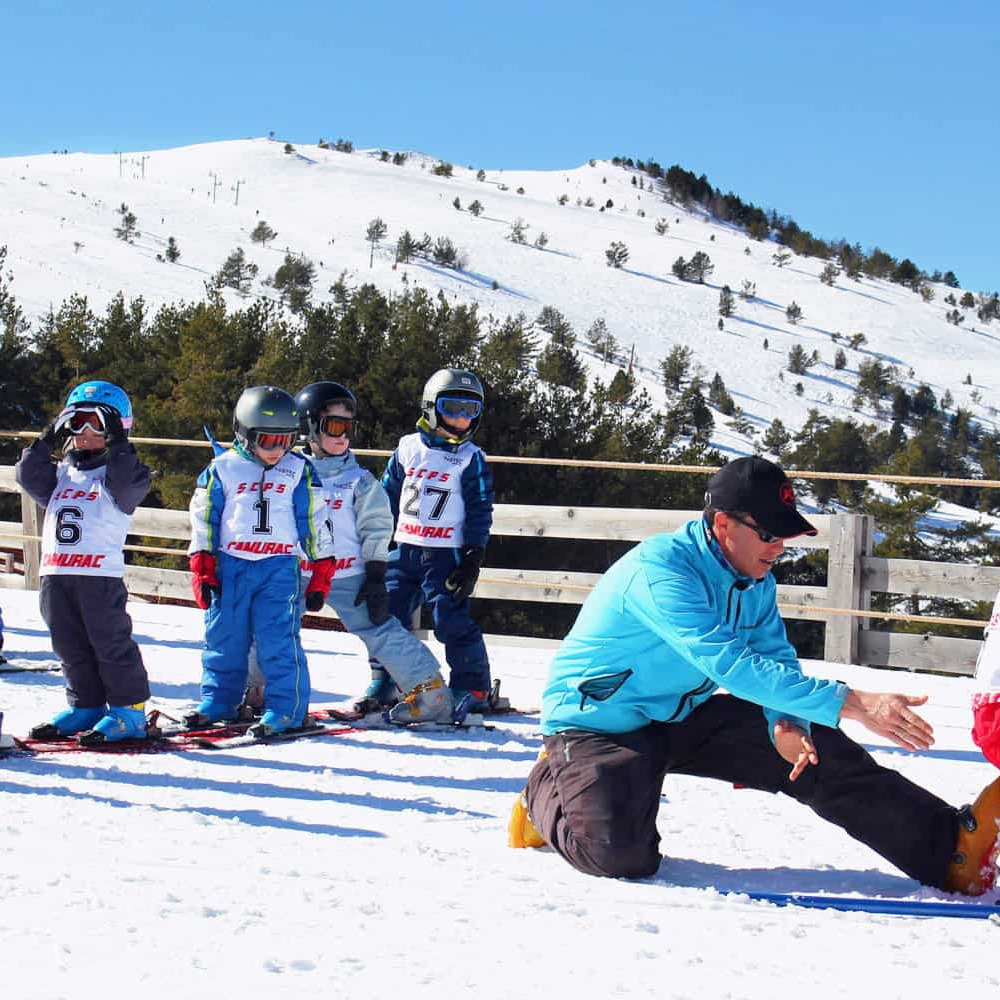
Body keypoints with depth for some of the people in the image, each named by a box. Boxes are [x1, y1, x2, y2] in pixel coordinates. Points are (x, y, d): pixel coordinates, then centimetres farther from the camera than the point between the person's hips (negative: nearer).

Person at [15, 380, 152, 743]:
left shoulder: (116, 473, 2)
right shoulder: (59, 475, 19)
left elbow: (132, 484, -18)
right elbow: (29, 476, 6)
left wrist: (118, 445, -17)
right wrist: (47, 441, -1)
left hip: (102, 574, -6)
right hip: (55, 574, 6)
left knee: (111, 644, -3)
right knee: (71, 648, 12)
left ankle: (128, 710, 3)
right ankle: (85, 706, 22)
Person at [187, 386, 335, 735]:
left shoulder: (299, 470, 4)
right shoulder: (222, 469, 4)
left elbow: (315, 522, 7)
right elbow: (204, 520, 7)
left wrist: (321, 575, 5)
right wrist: (202, 571, 3)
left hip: (280, 566, -1)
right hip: (230, 566, 2)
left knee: (279, 641, -8)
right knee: (224, 638, 8)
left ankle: (285, 710, -1)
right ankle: (218, 702, 23)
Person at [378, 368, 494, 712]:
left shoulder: (471, 459, -2)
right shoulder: (408, 448, 7)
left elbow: (480, 512, -3)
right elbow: (388, 495, 14)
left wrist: (473, 559, -9)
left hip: (445, 552, -4)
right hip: (403, 549, 4)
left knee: (452, 620, -9)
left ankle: (472, 687, 2)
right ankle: (381, 681, 21)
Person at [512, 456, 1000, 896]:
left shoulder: (756, 580, -2)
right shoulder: (659, 570, -30)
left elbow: (776, 659, 0)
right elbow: (732, 664, -39)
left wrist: (786, 722, -25)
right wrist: (848, 702, -43)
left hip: (686, 716, 7)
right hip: (599, 721, -7)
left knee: (816, 752, -10)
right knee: (620, 855, -29)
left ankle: (950, 848, -10)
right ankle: (548, 793, 4)